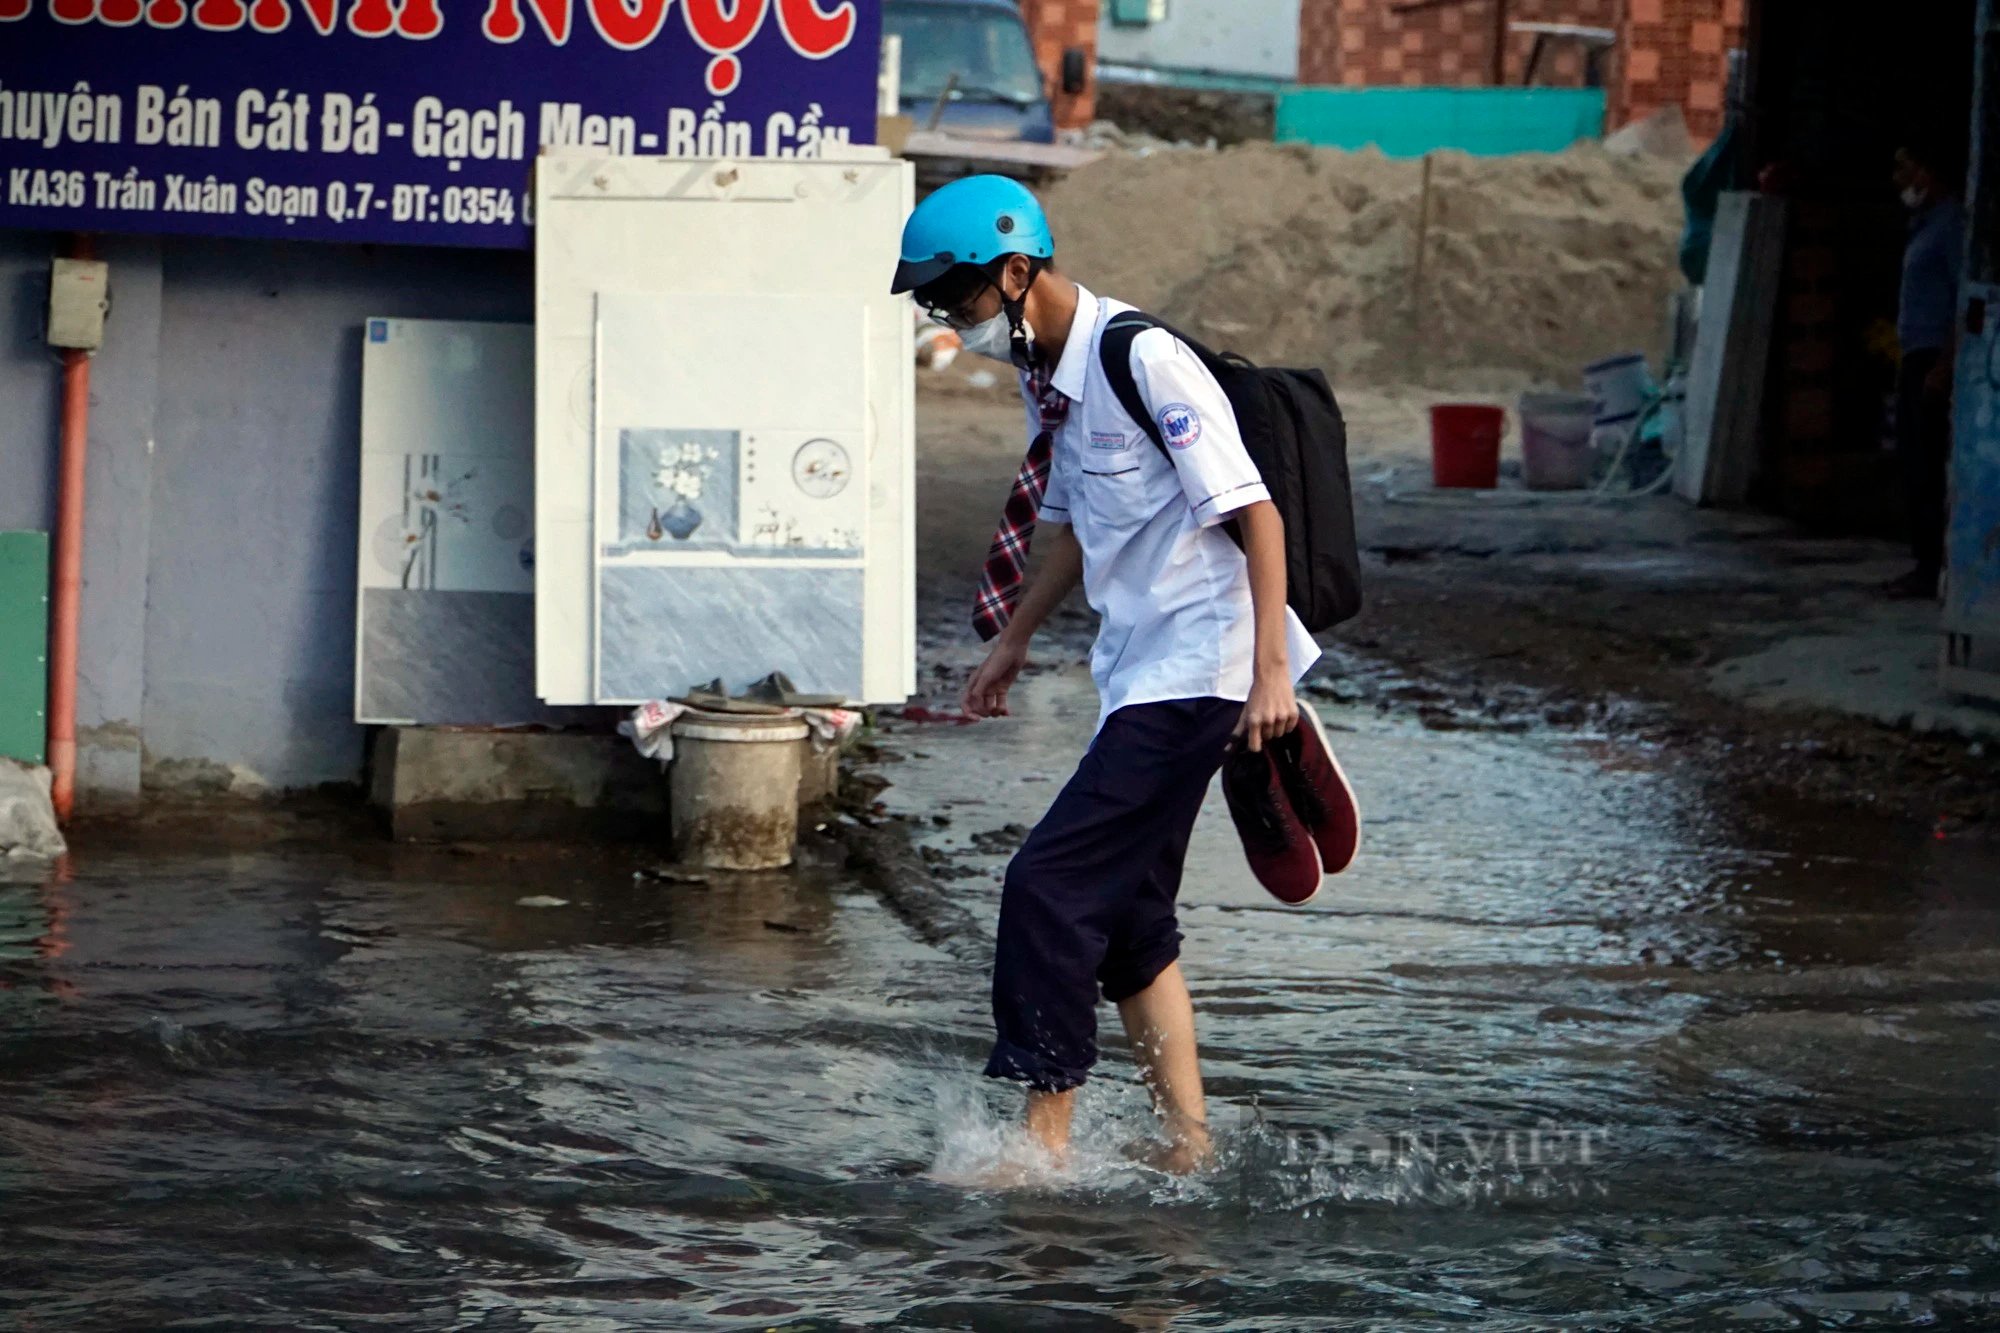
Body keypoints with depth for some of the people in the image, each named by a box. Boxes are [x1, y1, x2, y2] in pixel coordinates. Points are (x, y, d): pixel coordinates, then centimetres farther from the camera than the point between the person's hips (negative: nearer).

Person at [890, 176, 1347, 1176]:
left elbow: (1255, 513, -20)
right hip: (1136, 675, 10)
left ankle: (1044, 1135, -8)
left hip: (1196, 670, -10)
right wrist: (1010, 641, 27)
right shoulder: (1045, 373, 10)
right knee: (1124, 910, 11)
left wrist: (1270, 668, -24)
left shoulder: (1143, 361, -18)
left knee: (1050, 886, -13)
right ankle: (1186, 1139, 17)